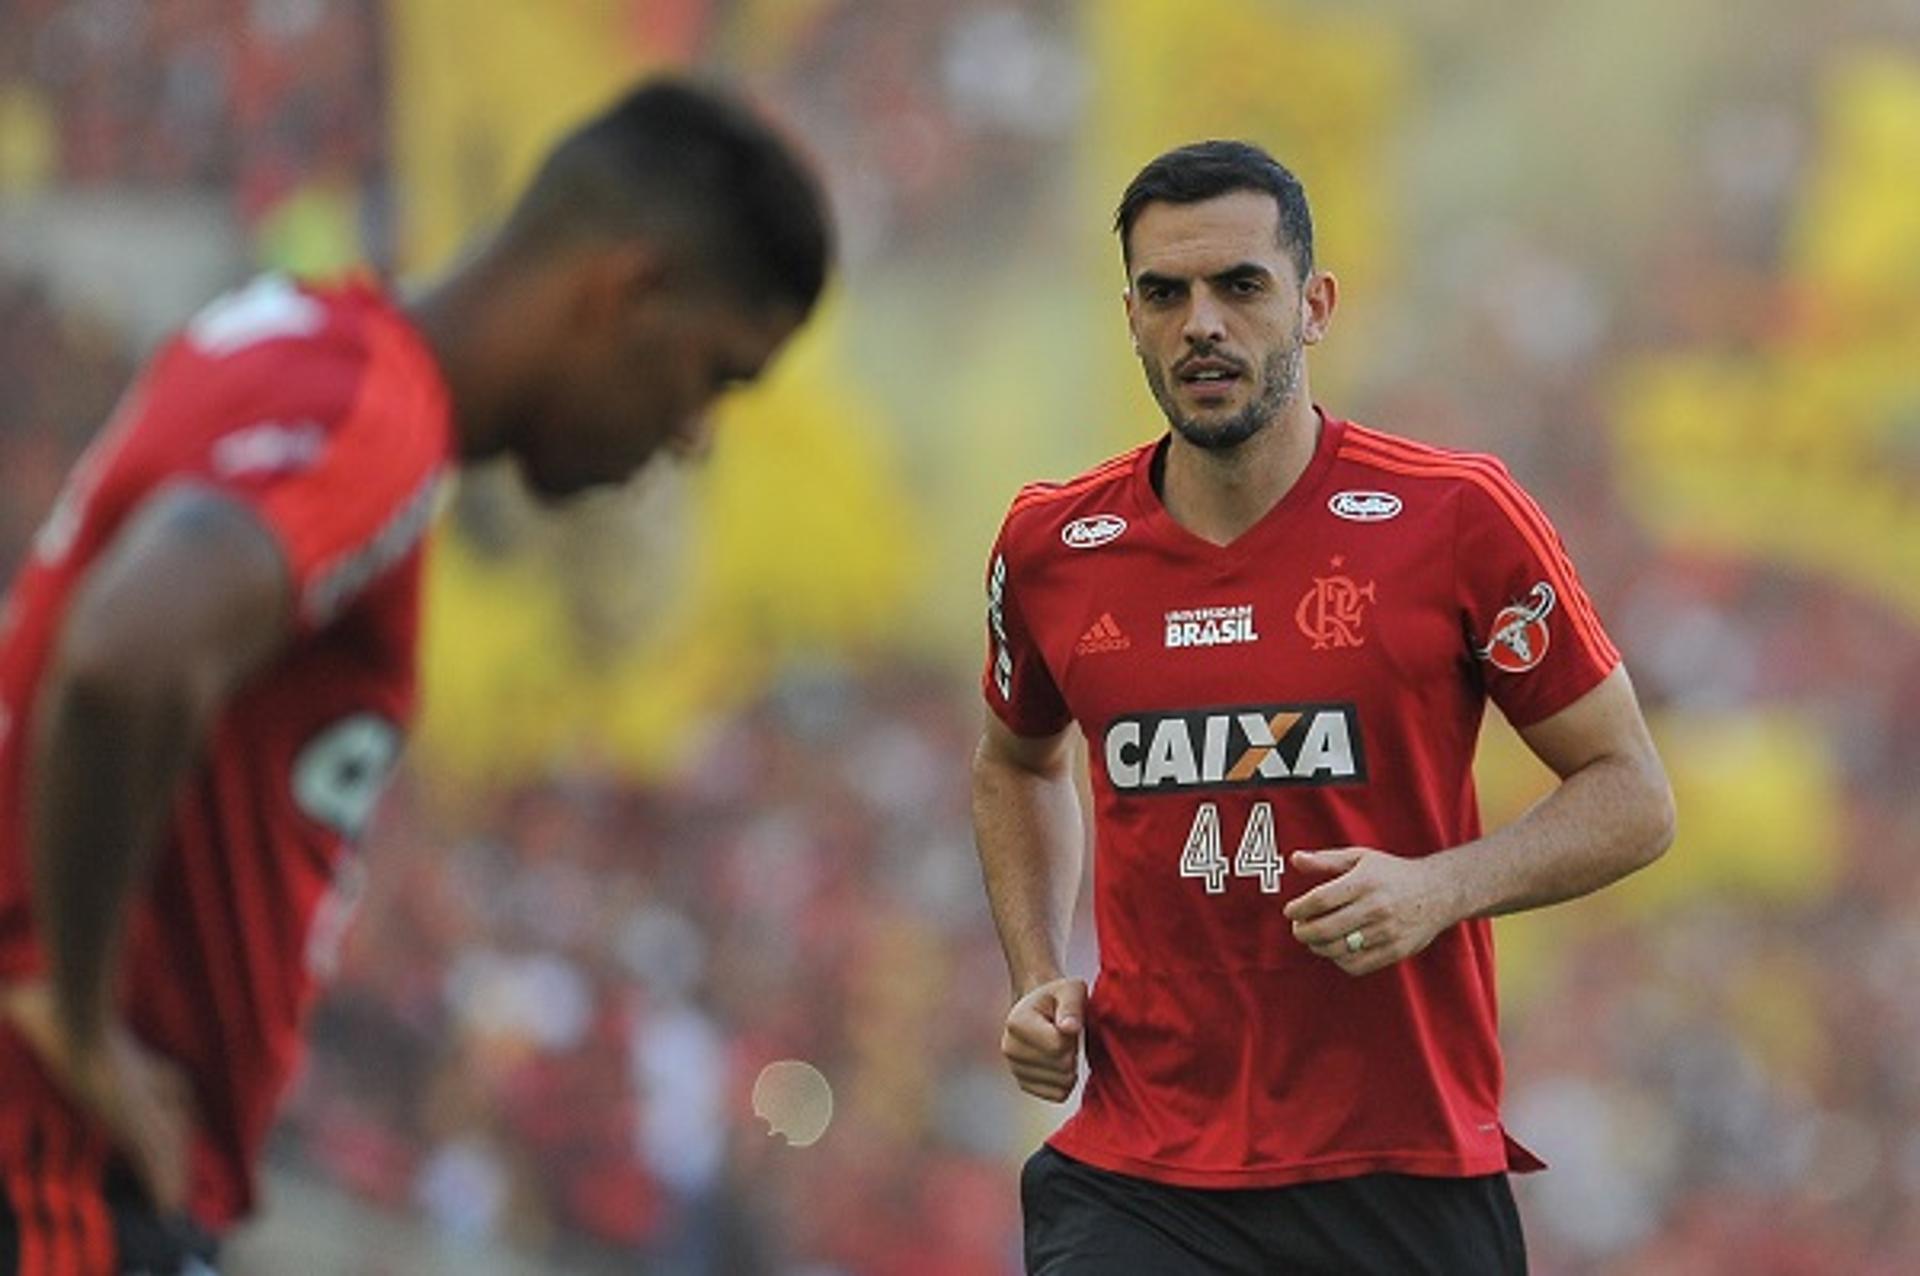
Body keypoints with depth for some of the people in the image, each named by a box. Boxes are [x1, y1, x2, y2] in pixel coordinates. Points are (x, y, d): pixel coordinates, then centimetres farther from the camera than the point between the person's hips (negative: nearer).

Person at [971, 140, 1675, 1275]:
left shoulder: (1457, 519, -5)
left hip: (1406, 1180, -1)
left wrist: (1440, 887, -17)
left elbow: (1633, 797, 0)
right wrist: (1038, 979, 10)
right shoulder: (1050, 548, 4)